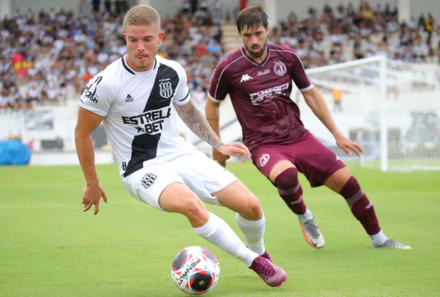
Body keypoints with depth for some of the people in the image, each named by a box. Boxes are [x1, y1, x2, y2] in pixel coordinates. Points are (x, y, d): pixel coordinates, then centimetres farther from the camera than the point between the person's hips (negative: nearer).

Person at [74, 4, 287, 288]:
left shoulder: (173, 72, -2)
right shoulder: (107, 83, -18)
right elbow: (82, 131, -5)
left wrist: (219, 145, 16)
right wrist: (92, 183, 0)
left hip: (181, 155, 5)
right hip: (141, 169, -5)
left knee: (250, 205, -8)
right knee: (191, 204, -36)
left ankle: (259, 252, 28)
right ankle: (255, 262, -19)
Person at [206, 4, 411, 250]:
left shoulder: (287, 57, -1)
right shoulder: (229, 68, -10)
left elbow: (311, 94, 10)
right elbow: (212, 105, 6)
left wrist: (337, 134, 9)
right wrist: (217, 148, 9)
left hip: (297, 135, 4)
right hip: (263, 144, -4)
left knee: (344, 179, -3)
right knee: (286, 174, -37)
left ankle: (379, 238, 18)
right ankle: (304, 217, -4)